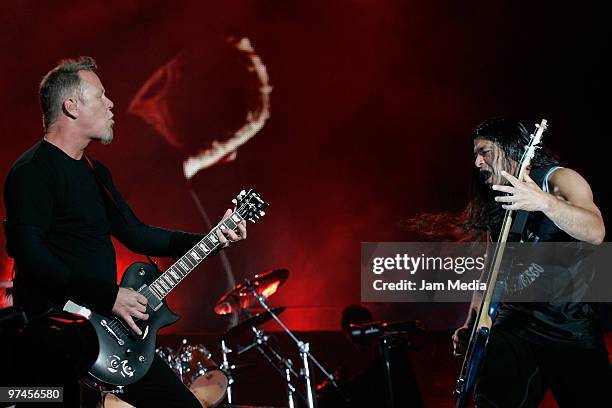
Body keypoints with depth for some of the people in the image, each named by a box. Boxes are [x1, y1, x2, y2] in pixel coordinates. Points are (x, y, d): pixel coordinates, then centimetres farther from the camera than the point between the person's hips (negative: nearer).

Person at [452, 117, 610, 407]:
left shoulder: (558, 179, -2)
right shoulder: (497, 207, 16)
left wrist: (544, 201, -36)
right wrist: (470, 326, 6)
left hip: (570, 326, -4)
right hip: (514, 325, 4)